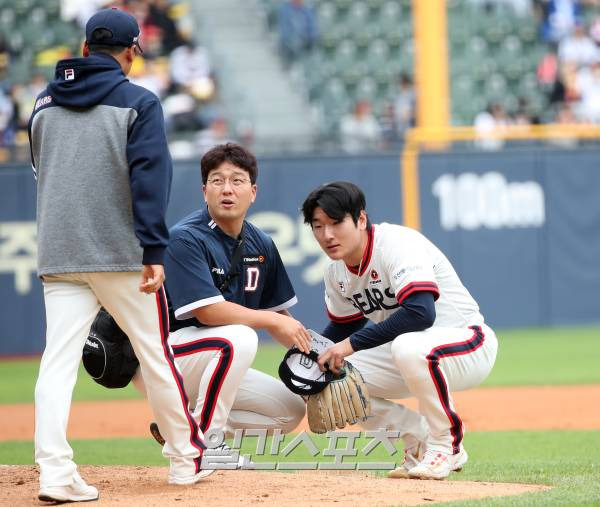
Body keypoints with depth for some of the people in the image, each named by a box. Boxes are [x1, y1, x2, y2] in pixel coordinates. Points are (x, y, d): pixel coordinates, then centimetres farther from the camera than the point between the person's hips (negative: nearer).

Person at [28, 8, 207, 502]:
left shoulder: (44, 104, 11)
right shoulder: (138, 102, -4)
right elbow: (149, 177, -12)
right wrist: (154, 250, -15)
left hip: (59, 253, 3)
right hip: (121, 254, -3)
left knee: (58, 361, -3)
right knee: (155, 354, 9)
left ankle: (54, 472, -15)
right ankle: (186, 457, 19)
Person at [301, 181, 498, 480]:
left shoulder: (397, 243, -24)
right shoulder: (336, 271, 1)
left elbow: (421, 312, -38)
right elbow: (343, 326, 16)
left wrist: (352, 343, -35)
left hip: (469, 347, -9)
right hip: (406, 348, 9)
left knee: (409, 347, -41)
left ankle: (445, 442, -16)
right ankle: (421, 442, 6)